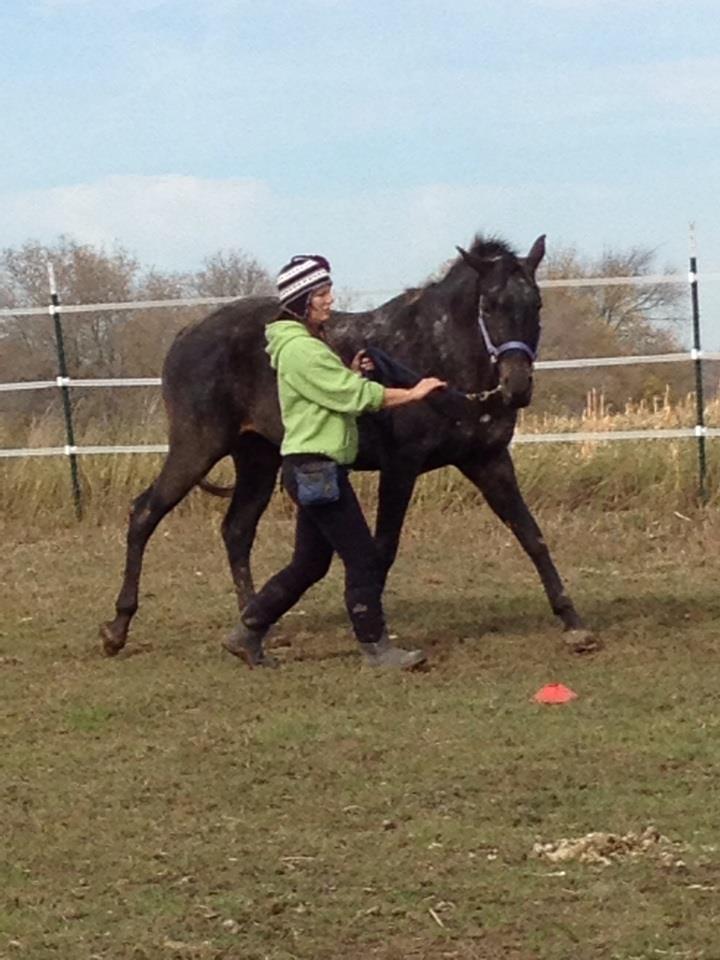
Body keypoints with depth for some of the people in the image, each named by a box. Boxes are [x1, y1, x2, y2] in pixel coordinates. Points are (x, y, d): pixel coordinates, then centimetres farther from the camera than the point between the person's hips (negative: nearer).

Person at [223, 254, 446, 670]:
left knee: (310, 564, 15)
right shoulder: (301, 349, -17)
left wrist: (352, 374, 5)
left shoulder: (309, 344, 16)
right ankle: (375, 647, 2)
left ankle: (248, 633, 20)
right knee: (363, 558, -5)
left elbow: (334, 394, 23)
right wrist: (413, 393, -14)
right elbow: (356, 397, -18)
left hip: (317, 469, 11)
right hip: (315, 468, -11)